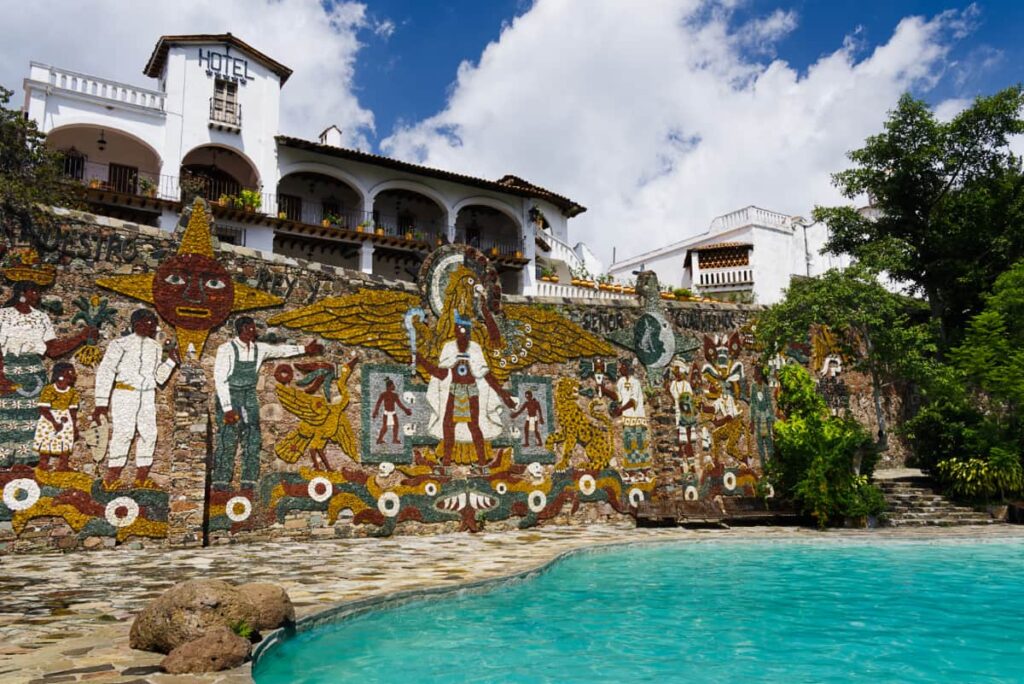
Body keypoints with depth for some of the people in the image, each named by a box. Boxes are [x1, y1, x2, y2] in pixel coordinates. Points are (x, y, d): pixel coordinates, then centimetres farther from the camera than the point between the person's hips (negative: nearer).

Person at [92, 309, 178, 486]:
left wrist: (171, 360, 2)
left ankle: (141, 477, 12)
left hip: (147, 395, 5)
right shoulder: (121, 344, -3)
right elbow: (105, 371, -7)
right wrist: (101, 402, -12)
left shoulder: (155, 347, 13)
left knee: (149, 432, 1)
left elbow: (159, 378, 17)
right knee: (123, 431, -16)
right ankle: (112, 475, -6)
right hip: (124, 392, -5)